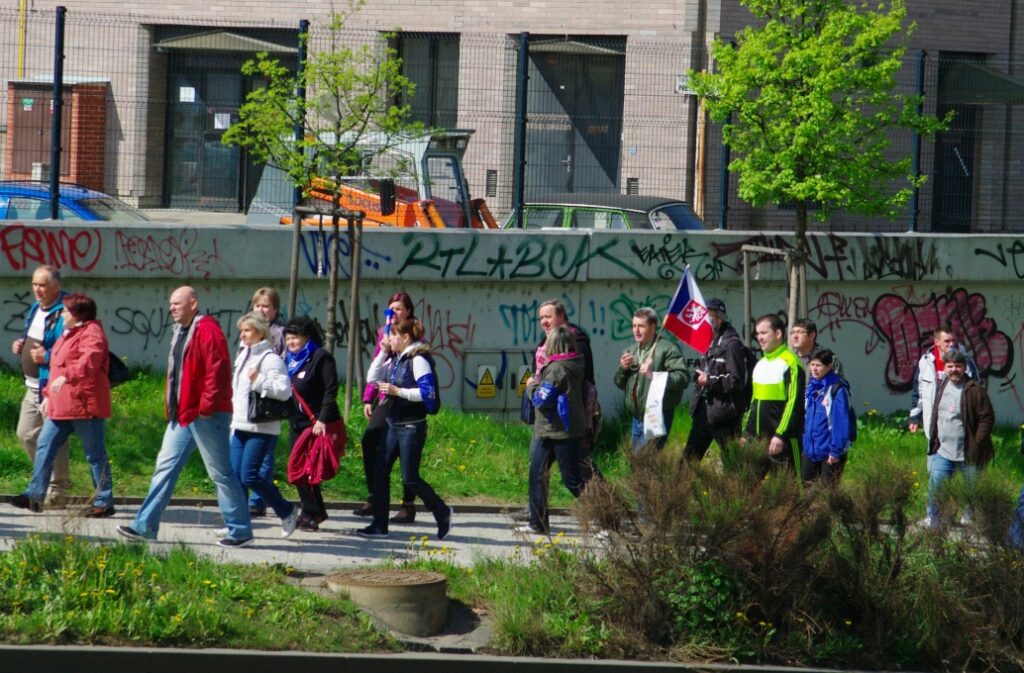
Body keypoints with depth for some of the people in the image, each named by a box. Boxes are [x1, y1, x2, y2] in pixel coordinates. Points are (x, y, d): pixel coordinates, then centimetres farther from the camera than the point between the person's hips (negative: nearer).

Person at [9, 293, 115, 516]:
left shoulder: (91, 333, -12)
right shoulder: (68, 335, 20)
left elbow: (90, 361, -32)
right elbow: (56, 368, 28)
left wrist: (67, 376, -45)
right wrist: (48, 394, 22)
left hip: (84, 405, -10)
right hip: (61, 406, 10)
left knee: (95, 453, -3)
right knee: (45, 446, 5)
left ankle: (104, 502, 3)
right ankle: (35, 495, 5)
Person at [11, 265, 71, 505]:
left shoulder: (64, 314, -18)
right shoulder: (36, 309, 14)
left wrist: (47, 357, -24)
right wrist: (21, 344, 8)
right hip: (33, 387, 10)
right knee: (25, 434, 14)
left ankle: (56, 489, 9)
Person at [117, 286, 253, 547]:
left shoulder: (207, 331, -15)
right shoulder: (181, 332, 16)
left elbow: (217, 371, -22)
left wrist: (206, 406, -22)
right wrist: (171, 406, 16)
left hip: (206, 416, -10)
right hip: (182, 415, 10)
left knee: (221, 473, -2)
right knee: (165, 467, 8)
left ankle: (240, 531, 6)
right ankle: (145, 525, 10)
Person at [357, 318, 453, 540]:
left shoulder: (418, 360, -14)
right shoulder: (396, 360, 12)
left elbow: (427, 392, -20)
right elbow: (373, 378, 16)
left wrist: (397, 391, -21)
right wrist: (382, 353, 6)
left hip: (412, 426, -9)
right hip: (394, 424, 9)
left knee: (410, 478, -5)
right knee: (380, 472, 3)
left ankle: (442, 513, 14)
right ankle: (379, 525, 6)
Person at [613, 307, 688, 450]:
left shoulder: (667, 349, -8)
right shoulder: (630, 351, 17)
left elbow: (683, 378, -18)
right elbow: (621, 384, 23)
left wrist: (654, 375, -27)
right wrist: (622, 369, 1)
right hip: (637, 417, 8)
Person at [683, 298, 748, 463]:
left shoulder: (731, 344, -13)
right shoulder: (708, 341, 15)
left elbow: (737, 380, -18)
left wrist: (709, 380, -16)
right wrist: (698, 376, 6)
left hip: (723, 411, -9)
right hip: (704, 410, 9)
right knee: (690, 455, 10)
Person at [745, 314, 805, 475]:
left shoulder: (790, 363, -10)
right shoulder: (760, 364, 18)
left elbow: (794, 402, -16)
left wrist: (780, 435, -20)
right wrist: (747, 433, 19)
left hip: (781, 439, -8)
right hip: (757, 438, 8)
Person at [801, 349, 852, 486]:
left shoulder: (837, 389, -14)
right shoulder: (811, 387, 7)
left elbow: (840, 423, -17)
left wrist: (835, 450, -18)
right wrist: (804, 445, 12)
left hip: (828, 451, -7)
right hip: (810, 449, 7)